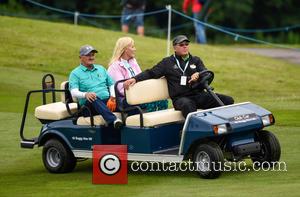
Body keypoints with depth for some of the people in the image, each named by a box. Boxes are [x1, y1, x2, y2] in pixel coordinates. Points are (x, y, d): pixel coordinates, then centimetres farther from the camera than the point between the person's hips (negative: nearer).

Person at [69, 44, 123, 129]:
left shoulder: (101, 69, 26)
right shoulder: (75, 73, 9)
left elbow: (111, 84, 25)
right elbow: (74, 92, -6)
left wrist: (113, 95, 2)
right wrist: (85, 94, -28)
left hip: (107, 101, 5)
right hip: (88, 104, -5)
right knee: (95, 99, -39)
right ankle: (113, 120, -60)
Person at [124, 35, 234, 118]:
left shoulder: (196, 60, 21)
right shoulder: (167, 62, 18)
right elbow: (151, 73, 15)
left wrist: (198, 75, -19)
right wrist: (135, 79, -3)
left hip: (198, 95, 3)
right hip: (180, 98, -3)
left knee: (228, 100, -18)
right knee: (187, 105, -43)